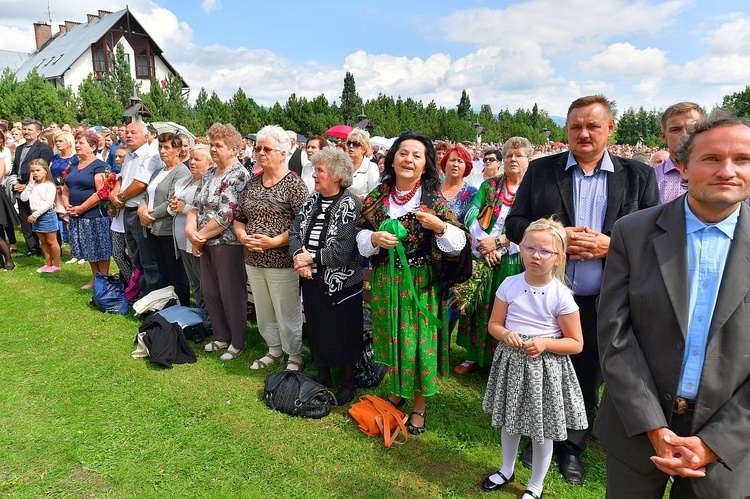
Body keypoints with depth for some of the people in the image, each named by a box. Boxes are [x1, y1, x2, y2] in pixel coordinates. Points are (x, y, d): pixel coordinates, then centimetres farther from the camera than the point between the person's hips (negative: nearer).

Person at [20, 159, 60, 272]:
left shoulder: (49, 185, -10)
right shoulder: (33, 186, 11)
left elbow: (48, 203, -18)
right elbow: (23, 198, 3)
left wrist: (35, 214, -18)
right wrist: (30, 184, -2)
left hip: (47, 215, -7)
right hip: (35, 216, 7)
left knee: (51, 241, 0)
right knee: (43, 242, 14)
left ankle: (56, 265, 7)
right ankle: (48, 264, 22)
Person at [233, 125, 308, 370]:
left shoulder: (294, 184, -10)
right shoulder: (252, 183, 10)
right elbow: (239, 218, 15)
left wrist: (274, 241, -21)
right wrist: (243, 236, -5)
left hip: (282, 262, -6)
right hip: (253, 261, 7)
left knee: (288, 314, 5)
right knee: (263, 312, 18)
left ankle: (295, 358, 24)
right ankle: (274, 350, 38)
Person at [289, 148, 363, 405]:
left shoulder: (350, 204, -16)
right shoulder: (312, 200, 5)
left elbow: (341, 251, -23)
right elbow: (294, 232, 2)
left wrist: (311, 258, -14)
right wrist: (299, 256, -16)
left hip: (341, 283, -6)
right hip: (312, 280, 6)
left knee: (343, 333, 9)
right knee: (317, 330, 18)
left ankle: (348, 382, 31)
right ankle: (323, 376, 39)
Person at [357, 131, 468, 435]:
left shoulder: (434, 198, -7)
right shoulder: (378, 196, 2)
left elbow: (458, 243, -7)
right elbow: (360, 236, 6)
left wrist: (440, 226, -25)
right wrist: (374, 238, -14)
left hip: (422, 283, -3)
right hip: (386, 282, 3)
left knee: (420, 340, 5)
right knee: (392, 338, 15)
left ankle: (419, 404, 26)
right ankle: (397, 391, 40)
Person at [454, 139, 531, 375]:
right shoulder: (489, 185, 8)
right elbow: (471, 215, -1)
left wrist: (498, 242, -15)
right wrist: (485, 244, -13)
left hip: (513, 261, -2)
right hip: (482, 258, 3)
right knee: (477, 308, 8)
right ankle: (474, 356, 23)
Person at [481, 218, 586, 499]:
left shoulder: (561, 295, -15)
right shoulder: (509, 285, -7)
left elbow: (576, 343, -9)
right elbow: (494, 324, 1)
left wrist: (544, 343, -24)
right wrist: (506, 334, -21)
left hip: (545, 368, -3)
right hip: (512, 363, 3)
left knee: (542, 431, 13)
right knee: (509, 421, 22)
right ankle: (507, 470, 48)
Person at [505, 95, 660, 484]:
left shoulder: (639, 176, 1)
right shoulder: (540, 170, 0)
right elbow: (514, 224, 0)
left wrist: (612, 245, -17)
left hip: (602, 304, 1)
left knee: (587, 380, 16)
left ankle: (572, 448, 39)